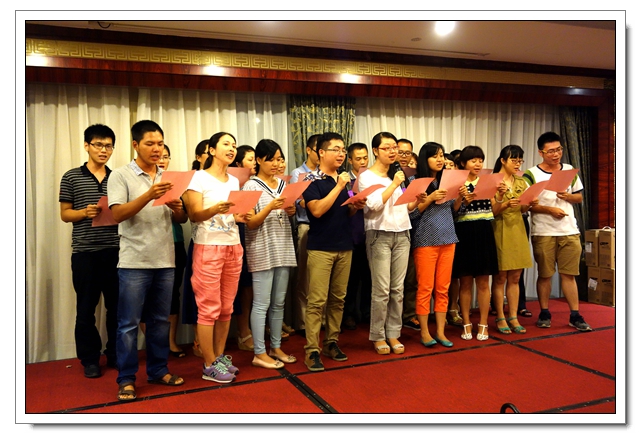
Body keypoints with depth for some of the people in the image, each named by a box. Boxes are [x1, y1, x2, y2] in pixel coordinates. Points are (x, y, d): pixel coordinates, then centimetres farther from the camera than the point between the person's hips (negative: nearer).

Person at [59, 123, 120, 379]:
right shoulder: (72, 177, 4)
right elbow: (65, 215, 3)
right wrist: (85, 212, -16)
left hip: (115, 251, 2)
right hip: (84, 252, -2)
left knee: (117, 306, 8)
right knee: (86, 308, 6)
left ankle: (115, 354, 23)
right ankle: (89, 359, 19)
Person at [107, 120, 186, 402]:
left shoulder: (167, 178, 11)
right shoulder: (121, 175, -3)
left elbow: (180, 219, 14)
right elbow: (117, 214, -14)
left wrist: (177, 207, -9)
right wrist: (149, 195, -25)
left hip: (165, 260, 5)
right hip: (134, 262, -4)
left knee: (160, 320, 13)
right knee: (129, 323, 2)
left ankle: (158, 370, 25)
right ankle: (126, 378, 14)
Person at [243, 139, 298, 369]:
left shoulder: (283, 184, 12)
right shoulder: (251, 185, -5)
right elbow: (250, 223, -9)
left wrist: (291, 211, -1)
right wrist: (270, 207, -22)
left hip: (283, 249, 6)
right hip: (262, 251, -6)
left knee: (279, 303, 11)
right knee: (262, 304, -2)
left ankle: (276, 347, 22)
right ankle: (259, 353, 7)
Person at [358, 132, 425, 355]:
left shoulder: (398, 174, 16)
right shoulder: (366, 176, -2)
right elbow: (374, 204, -17)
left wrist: (417, 201, 1)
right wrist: (394, 184, -14)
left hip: (402, 235, 5)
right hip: (380, 235, -5)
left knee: (397, 288, 6)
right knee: (381, 290, -5)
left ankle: (393, 333, 16)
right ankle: (378, 336, 8)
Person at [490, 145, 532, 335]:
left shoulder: (521, 182, 12)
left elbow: (523, 209, 10)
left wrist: (529, 203, -10)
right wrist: (505, 203, -26)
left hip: (517, 230, 5)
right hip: (499, 231, -5)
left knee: (515, 278, 8)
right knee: (500, 278, 1)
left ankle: (513, 317, 15)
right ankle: (500, 318, 9)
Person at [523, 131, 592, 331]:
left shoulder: (570, 171, 8)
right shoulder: (531, 175, -5)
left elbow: (579, 197, 13)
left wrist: (568, 196, -8)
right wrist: (549, 209, -18)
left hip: (569, 231, 3)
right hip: (543, 233, -3)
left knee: (569, 274, 6)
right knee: (545, 275, 6)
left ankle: (575, 315, 13)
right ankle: (544, 314, 19)